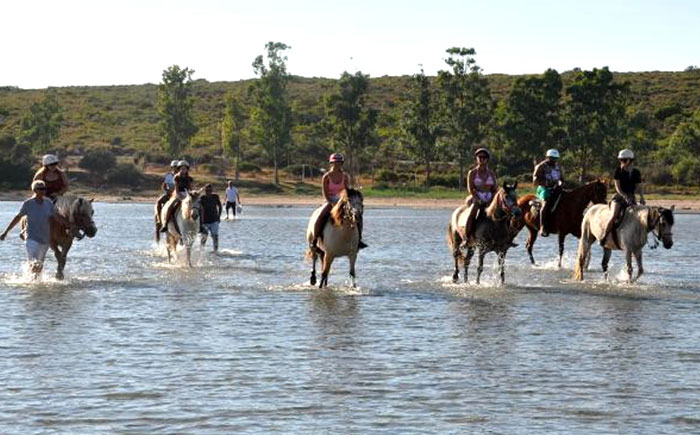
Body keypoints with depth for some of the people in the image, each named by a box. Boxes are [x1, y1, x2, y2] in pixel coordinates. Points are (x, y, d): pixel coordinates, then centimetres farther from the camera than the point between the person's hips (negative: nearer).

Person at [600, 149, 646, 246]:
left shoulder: (636, 173, 6)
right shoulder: (618, 171, -3)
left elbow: (639, 187, 7)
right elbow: (618, 187, -8)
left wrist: (642, 198, -12)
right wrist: (625, 197, -23)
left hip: (631, 198, 4)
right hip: (619, 197, -4)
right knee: (614, 216, -23)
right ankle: (603, 237, -16)